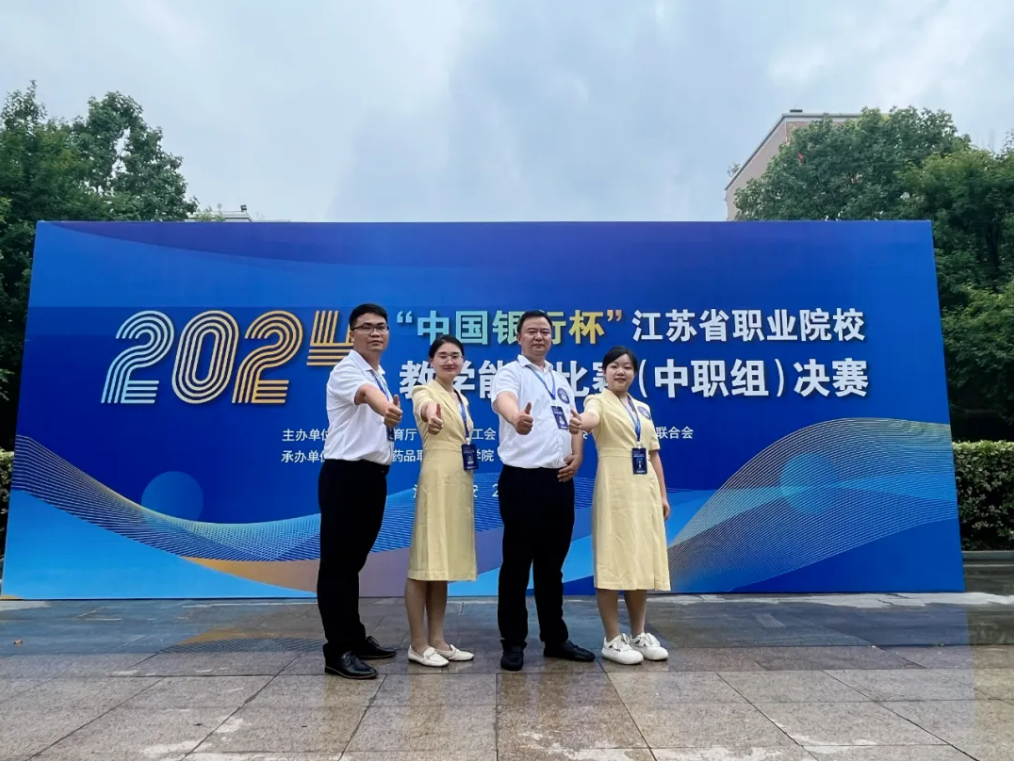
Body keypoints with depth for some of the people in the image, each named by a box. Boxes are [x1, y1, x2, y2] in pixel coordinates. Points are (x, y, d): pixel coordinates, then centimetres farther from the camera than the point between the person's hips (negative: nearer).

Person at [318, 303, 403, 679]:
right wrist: (387, 409, -58)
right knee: (338, 562, -2)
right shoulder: (346, 371, -11)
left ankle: (354, 637, 27)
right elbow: (367, 394, -37)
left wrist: (392, 418, 4)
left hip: (374, 476, 9)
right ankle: (338, 651, 4)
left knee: (355, 560, 17)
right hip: (346, 475, -9)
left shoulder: (381, 376, 16)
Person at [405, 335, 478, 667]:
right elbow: (424, 405, -33)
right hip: (437, 479, -8)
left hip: (461, 481, 8)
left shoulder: (462, 399, 16)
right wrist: (429, 414, -58)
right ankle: (418, 644, 6)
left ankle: (437, 640, 19)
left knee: (445, 560, 11)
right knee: (425, 561, -4)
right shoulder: (425, 391, -8)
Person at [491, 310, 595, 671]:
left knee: (552, 564, 14)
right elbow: (504, 400, -27)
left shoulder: (561, 380, 19)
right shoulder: (510, 373, -4)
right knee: (517, 563, 2)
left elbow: (574, 424, 21)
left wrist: (577, 455, 1)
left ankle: (555, 638, 25)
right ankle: (513, 642, 13)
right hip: (523, 479, -6)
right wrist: (516, 417, -50)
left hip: (560, 480, 6)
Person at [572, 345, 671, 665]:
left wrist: (663, 494, 12)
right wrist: (578, 423, -52)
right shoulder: (599, 401, -3)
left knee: (643, 560, 10)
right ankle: (612, 639, 6)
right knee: (613, 561, -4)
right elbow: (591, 417, -28)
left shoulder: (643, 408, 16)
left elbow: (653, 453, 17)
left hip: (645, 489, 6)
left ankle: (639, 634, 22)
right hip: (615, 489, -6)